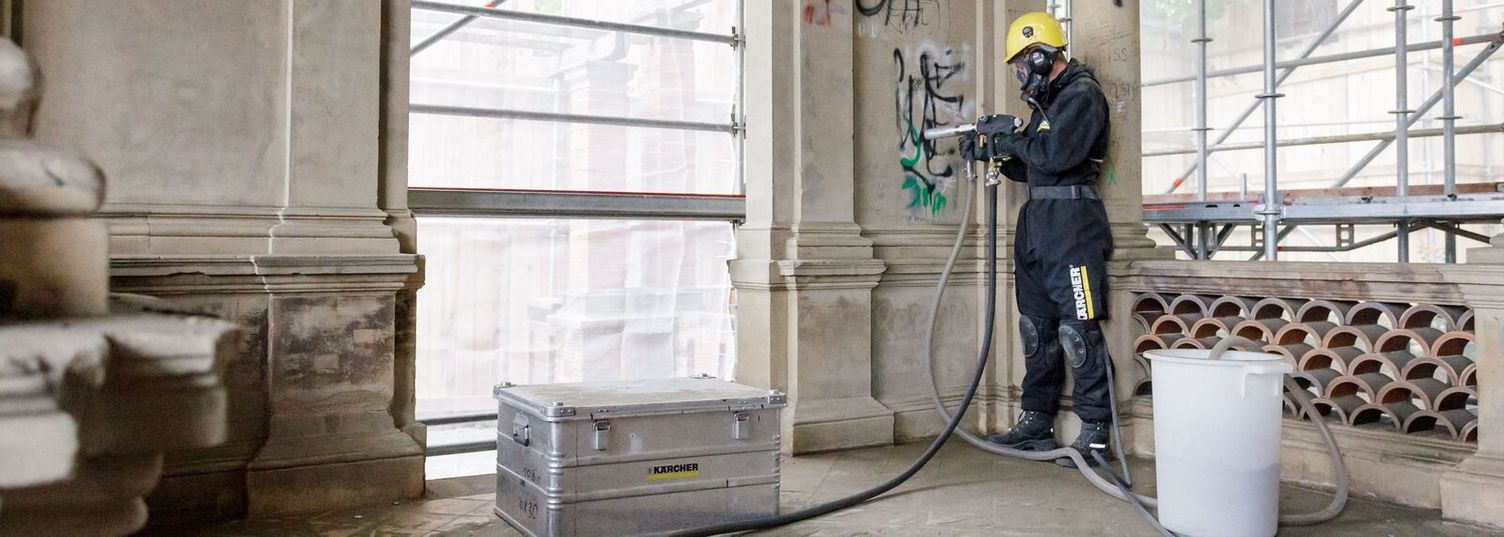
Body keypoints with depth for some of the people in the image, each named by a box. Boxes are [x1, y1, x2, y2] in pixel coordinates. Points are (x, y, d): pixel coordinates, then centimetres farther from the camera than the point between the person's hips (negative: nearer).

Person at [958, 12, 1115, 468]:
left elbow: (1055, 154, -20)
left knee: (1078, 328, -10)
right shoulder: (1048, 99, 21)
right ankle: (1036, 422, 20)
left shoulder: (1082, 93, -7)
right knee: (1036, 325, 12)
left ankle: (1095, 432, -4)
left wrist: (1011, 139, -7)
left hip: (1071, 220, -10)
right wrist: (993, 154, 11)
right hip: (1038, 221, 10)